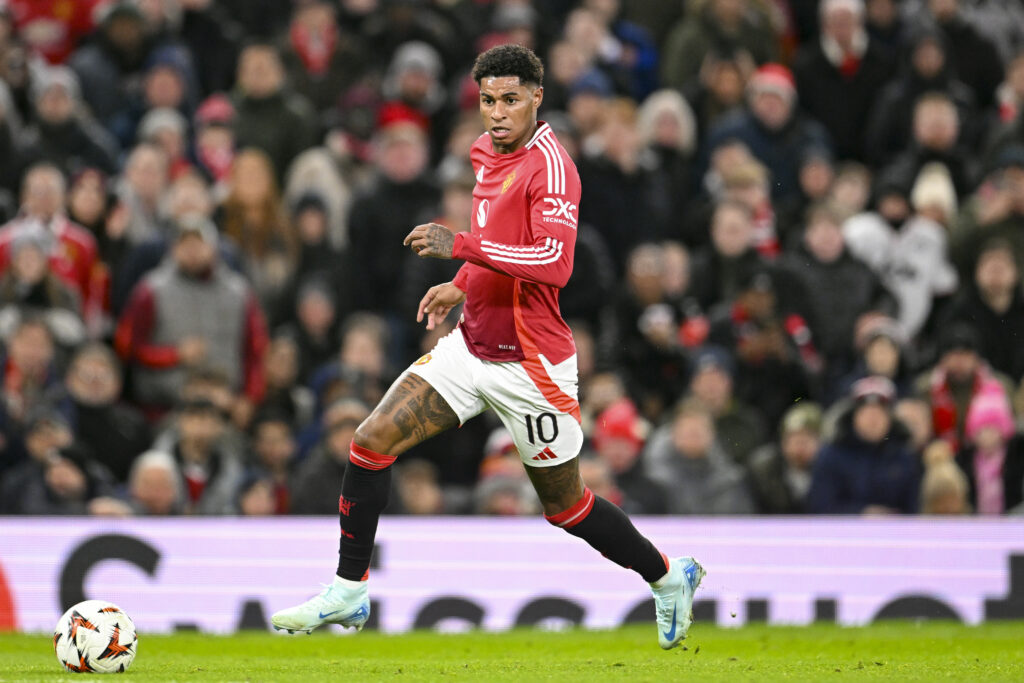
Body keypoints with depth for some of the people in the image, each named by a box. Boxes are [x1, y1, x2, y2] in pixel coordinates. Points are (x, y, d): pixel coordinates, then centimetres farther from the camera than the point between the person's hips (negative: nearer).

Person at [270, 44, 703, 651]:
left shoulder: (549, 164, -19)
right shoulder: (486, 151, 8)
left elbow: (554, 262, -32)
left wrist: (462, 246, -32)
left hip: (530, 365, -8)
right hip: (472, 345, 8)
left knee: (565, 504, 6)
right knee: (372, 442, -4)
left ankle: (669, 577, 29)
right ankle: (348, 595, 5)